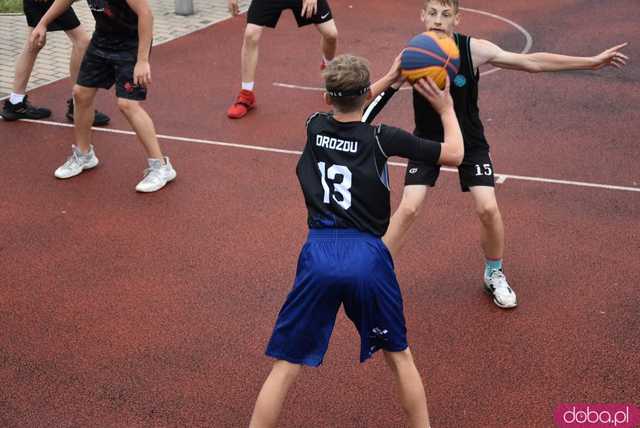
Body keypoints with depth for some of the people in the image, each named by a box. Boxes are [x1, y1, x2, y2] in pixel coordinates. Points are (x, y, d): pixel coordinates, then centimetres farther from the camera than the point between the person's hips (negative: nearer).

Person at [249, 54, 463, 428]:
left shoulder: (313, 127, 7)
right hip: (366, 257, -1)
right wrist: (446, 109, 23)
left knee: (286, 367, 8)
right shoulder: (381, 138, -2)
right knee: (399, 355, 22)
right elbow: (454, 154, 8)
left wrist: (390, 80, 37)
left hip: (319, 255, 1)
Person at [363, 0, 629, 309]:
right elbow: (381, 96, -11)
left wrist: (591, 61, -15)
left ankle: (494, 274, 18)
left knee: (487, 208, -9)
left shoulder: (473, 49, -20)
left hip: (469, 140, 1)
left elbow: (531, 62, -15)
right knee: (409, 208, -14)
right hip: (427, 139, 0)